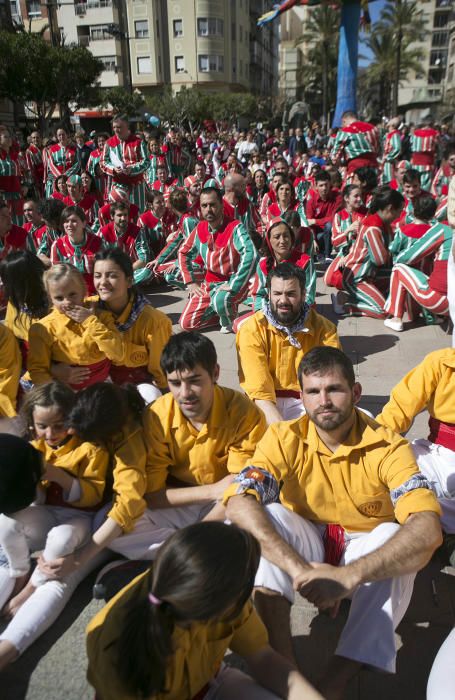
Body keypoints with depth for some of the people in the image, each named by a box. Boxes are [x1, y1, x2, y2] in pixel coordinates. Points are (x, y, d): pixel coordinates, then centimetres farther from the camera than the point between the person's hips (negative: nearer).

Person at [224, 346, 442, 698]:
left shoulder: (388, 447, -20)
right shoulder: (284, 439, -17)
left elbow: (429, 529, -34)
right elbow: (238, 504, -32)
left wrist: (350, 576, -46)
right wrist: (299, 569, -44)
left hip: (365, 548, 0)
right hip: (305, 543, 1)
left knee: (396, 536, -33)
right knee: (268, 516, -29)